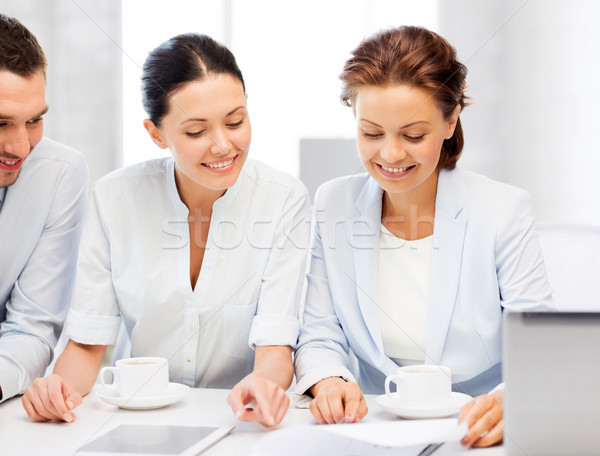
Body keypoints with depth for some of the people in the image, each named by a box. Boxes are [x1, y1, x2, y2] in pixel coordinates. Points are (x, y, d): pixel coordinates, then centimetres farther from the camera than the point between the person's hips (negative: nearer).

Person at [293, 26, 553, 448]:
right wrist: (328, 381, -20)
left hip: (477, 437, -1)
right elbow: (321, 337, 3)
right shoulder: (333, 206, 2)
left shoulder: (504, 212, -6)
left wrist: (505, 405, -33)